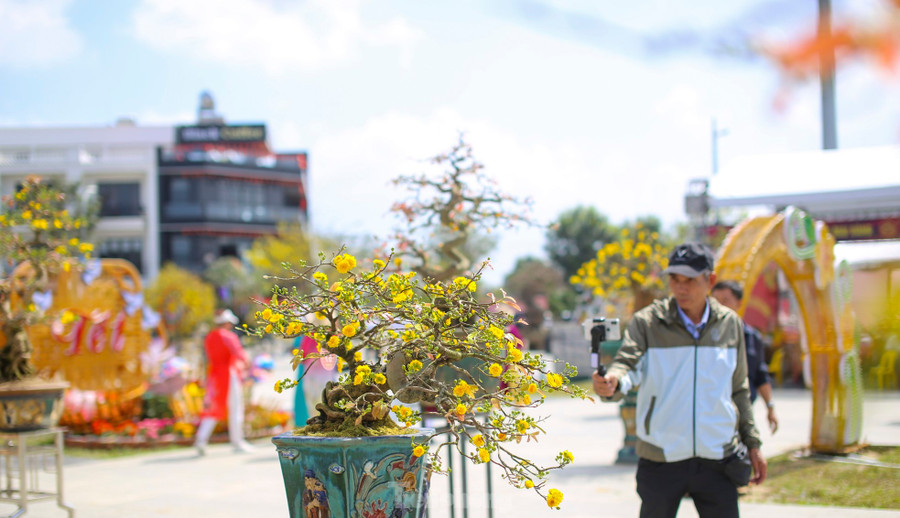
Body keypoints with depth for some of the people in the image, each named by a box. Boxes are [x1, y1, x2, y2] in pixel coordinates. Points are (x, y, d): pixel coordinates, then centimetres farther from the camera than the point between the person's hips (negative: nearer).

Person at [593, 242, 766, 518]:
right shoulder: (647, 322, -3)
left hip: (717, 457, 2)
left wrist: (752, 443, 14)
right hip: (661, 461, -2)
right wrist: (613, 383, -40)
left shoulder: (730, 324, 6)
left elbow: (738, 389, 15)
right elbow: (628, 364, -17)